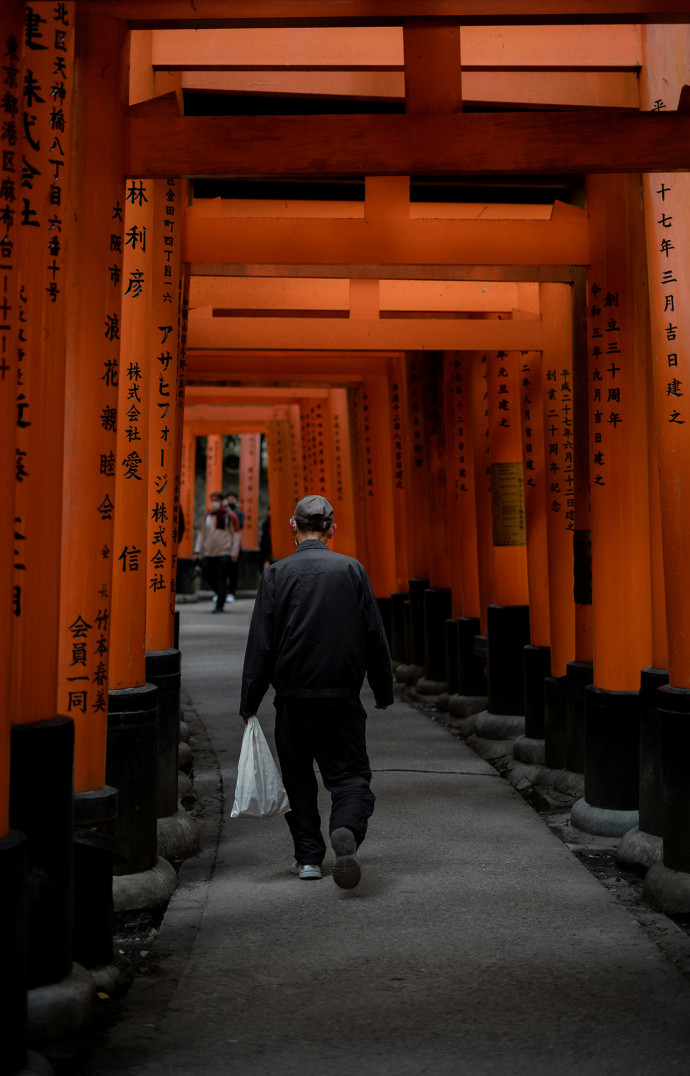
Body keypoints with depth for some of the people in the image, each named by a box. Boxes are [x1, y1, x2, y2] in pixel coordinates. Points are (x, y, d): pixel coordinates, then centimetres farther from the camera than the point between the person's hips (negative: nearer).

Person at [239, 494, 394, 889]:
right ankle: (346, 829, -23)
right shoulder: (352, 570, 0)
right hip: (343, 695, 0)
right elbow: (375, 635, 3)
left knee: (298, 778, 15)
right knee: (350, 772, 4)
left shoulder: (277, 574, -3)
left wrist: (250, 702, 1)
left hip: (293, 696, 0)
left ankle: (309, 856, 16)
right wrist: (383, 690, 13)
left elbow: (261, 643, -4)